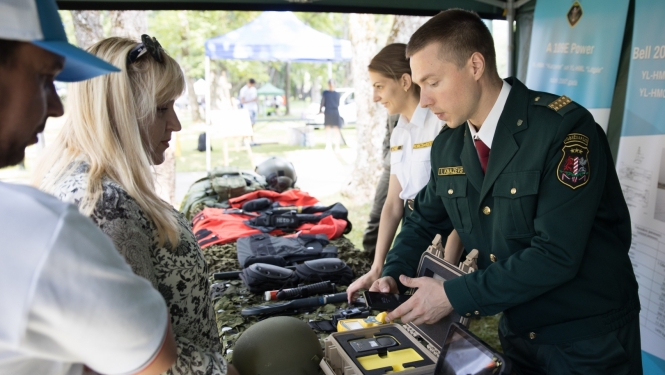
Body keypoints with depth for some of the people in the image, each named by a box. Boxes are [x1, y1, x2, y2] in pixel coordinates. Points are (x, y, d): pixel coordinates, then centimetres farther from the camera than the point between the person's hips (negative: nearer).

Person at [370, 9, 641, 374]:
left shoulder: (564, 128, -24)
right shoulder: (447, 147, -2)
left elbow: (556, 254, -28)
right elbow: (425, 218, 11)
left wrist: (454, 296, -25)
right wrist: (392, 275, -6)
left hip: (588, 341, -5)